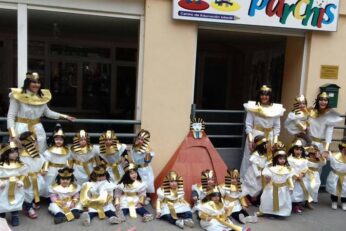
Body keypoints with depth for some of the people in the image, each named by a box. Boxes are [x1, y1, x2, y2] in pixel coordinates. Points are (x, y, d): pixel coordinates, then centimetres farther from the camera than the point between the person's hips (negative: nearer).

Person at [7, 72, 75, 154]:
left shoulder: (42, 96, 4)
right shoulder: (18, 95, -9)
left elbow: (47, 112, 17)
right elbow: (11, 115, -10)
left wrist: (63, 116, 12)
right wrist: (13, 133, -19)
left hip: (38, 130, 4)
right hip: (21, 129, -4)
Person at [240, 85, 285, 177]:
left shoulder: (276, 108, 3)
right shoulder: (253, 107, -3)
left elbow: (277, 126, 4)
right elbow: (248, 124, -5)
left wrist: (275, 140, -3)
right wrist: (250, 139, -12)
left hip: (269, 138, 2)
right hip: (255, 137, -2)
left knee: (269, 160, 8)